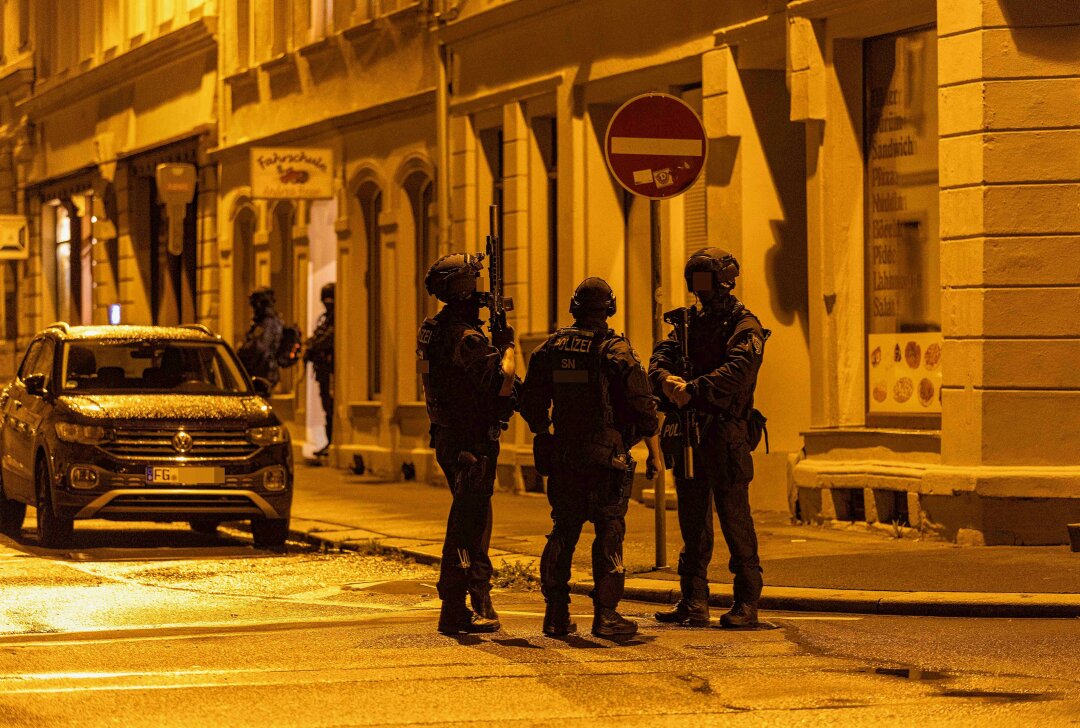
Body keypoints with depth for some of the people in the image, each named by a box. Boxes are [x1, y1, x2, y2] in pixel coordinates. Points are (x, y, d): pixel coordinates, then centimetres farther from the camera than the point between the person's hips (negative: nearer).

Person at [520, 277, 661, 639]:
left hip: (563, 456, 4)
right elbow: (643, 406, -10)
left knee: (563, 532, 13)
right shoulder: (616, 351, -9)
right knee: (609, 533, 1)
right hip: (607, 456, -4)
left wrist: (544, 439, 24)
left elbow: (531, 406, 10)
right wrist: (654, 453, -1)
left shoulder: (549, 349, 4)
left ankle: (556, 615, 13)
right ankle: (605, 615, -2)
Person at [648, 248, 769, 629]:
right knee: (692, 520, 8)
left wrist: (693, 390, -30)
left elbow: (735, 373, -19)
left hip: (725, 435, -6)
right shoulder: (690, 322, 17)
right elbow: (662, 354, 4)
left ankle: (747, 603, 0)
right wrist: (665, 378, -19)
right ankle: (693, 602, 12)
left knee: (735, 518, -5)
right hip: (688, 433, 6)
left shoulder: (745, 327, -3)